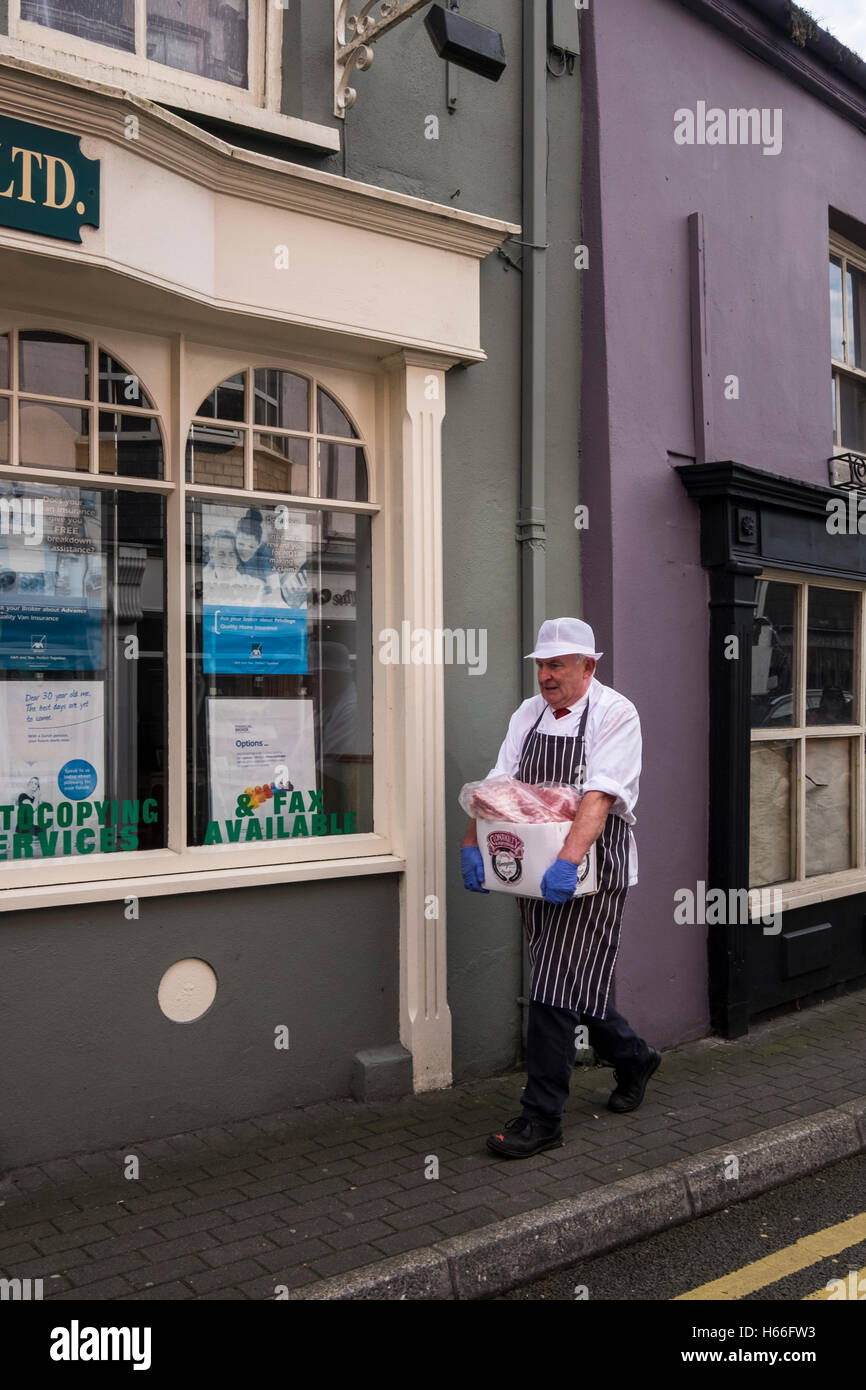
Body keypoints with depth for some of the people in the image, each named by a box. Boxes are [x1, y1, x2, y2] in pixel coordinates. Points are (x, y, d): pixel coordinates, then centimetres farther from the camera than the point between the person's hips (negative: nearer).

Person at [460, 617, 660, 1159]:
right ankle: (634, 1058, 42)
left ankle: (542, 1119, 3)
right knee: (580, 983, 17)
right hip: (538, 872, 7)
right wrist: (473, 844, -11)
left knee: (555, 992, -8)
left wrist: (567, 862, -35)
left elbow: (598, 798, -23)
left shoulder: (615, 714, -10)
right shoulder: (528, 714, 10)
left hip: (591, 874, -7)